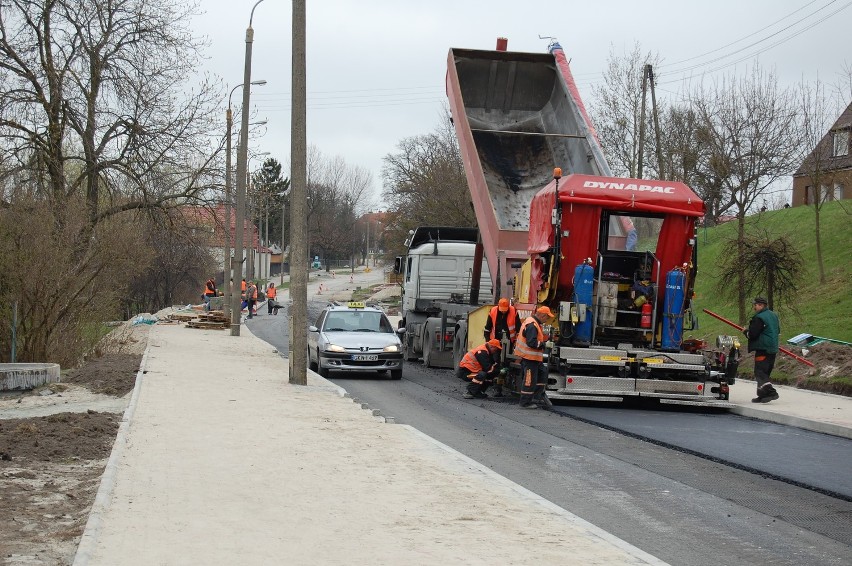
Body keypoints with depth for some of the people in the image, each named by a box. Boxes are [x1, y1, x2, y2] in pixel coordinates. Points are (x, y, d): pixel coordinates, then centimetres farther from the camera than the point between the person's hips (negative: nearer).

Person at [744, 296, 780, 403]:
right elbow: (778, 331, 25)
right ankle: (762, 395, 16)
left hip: (763, 349, -9)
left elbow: (752, 334, -18)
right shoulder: (774, 316, 15)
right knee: (765, 373, 14)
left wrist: (746, 331, 2)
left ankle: (771, 392, -21)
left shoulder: (759, 318, -15)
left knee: (760, 372, -8)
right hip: (773, 349, 9)